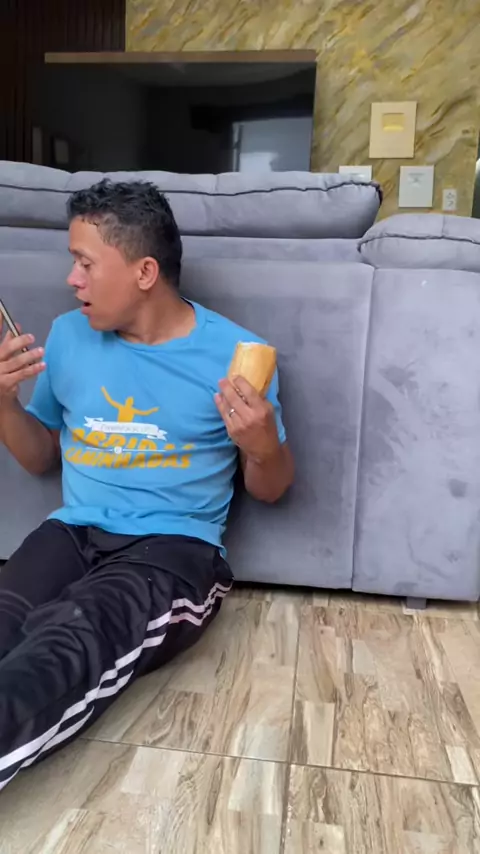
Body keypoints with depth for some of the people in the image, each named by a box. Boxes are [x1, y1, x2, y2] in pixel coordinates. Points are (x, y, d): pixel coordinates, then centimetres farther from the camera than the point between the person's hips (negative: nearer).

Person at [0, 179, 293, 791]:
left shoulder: (235, 352, -2)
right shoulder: (69, 335, 9)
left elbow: (269, 490, 6)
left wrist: (262, 447, -18)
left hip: (176, 547, -3)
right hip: (72, 532, 4)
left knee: (70, 643, -34)